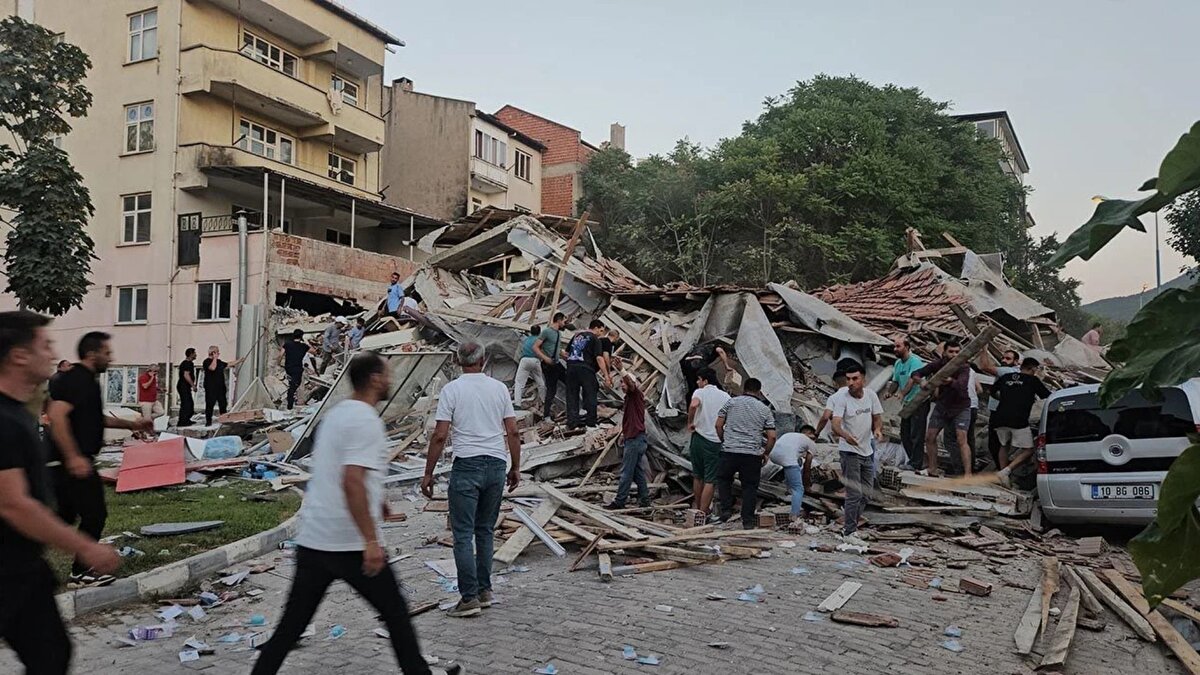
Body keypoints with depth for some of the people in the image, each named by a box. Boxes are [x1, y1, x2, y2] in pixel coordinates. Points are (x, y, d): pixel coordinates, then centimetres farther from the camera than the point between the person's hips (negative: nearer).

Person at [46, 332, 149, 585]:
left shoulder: (86, 380, 15)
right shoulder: (75, 379, -16)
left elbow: (94, 418, 28)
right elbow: (57, 416, -29)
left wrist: (131, 424, 25)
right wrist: (73, 457, -31)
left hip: (74, 461, 10)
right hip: (76, 463, -10)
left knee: (65, 515, 15)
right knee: (94, 514, 0)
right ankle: (81, 571, 11)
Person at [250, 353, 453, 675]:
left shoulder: (335, 413, 14)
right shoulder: (366, 420, -14)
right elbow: (352, 482, -25)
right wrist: (371, 540, -25)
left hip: (312, 540, 8)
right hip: (351, 544, -8)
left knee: (291, 625, 12)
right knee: (396, 615, 8)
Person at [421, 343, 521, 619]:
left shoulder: (452, 389, -5)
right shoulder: (499, 388, 6)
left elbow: (440, 436, -9)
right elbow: (513, 432, 5)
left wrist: (428, 474, -2)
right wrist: (515, 467, 14)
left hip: (467, 466, -4)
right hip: (497, 465, 5)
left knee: (463, 534, 1)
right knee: (486, 531, 15)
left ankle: (470, 597, 0)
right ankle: (484, 591, 20)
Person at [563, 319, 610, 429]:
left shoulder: (576, 335, 21)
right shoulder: (595, 339, 1)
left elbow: (566, 353, 22)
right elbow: (599, 358, -10)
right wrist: (606, 375, -11)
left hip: (571, 367, 6)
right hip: (585, 368, -6)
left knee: (572, 395, 8)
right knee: (590, 394, 6)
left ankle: (572, 422, 5)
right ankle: (591, 422, 7)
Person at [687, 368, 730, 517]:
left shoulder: (700, 392, -3)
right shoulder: (726, 396, 7)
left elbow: (693, 405, -25)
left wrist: (689, 423, -12)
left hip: (699, 438, 0)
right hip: (716, 442, 0)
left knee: (697, 475, 17)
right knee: (710, 479, 3)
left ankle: (696, 505, 32)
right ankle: (703, 511, 1)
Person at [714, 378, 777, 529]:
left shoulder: (731, 402, 6)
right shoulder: (765, 410, 7)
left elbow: (718, 425, 5)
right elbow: (772, 436, 2)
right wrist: (765, 453, 16)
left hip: (729, 451, 0)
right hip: (753, 454, 0)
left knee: (723, 478, 22)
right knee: (750, 486, 9)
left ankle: (726, 509, 12)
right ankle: (748, 522, 10)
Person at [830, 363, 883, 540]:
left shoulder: (870, 395, -3)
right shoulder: (842, 397, -18)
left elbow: (877, 416, 8)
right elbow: (835, 424, -28)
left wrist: (878, 429, -15)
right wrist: (845, 435, -49)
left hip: (867, 450, 6)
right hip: (849, 452, -6)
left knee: (866, 492, 16)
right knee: (854, 493, -7)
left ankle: (850, 523, 34)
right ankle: (850, 531, 5)